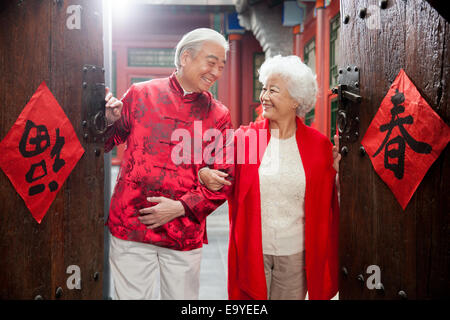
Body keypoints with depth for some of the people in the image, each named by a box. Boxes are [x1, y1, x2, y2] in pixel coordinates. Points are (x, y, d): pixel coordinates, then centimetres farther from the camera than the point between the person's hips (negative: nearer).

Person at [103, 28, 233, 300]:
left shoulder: (219, 115, 3)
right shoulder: (140, 94, 3)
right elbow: (108, 143, 11)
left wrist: (182, 207, -10)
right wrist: (109, 122, -12)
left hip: (185, 235, 1)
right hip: (131, 226, -1)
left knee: (182, 297, 13)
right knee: (134, 295, 9)